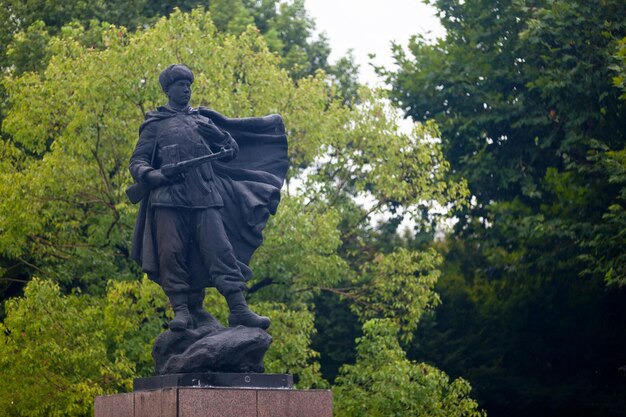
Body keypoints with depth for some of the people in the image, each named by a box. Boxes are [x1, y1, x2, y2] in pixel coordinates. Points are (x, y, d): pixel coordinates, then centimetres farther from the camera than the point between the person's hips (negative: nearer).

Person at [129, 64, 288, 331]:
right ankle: (182, 311, -5)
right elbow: (137, 161, 8)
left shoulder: (203, 119, 25)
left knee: (221, 251, -8)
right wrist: (151, 175, -13)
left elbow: (231, 147, 35)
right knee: (172, 256, -9)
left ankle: (239, 309, -14)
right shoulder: (155, 124, 14)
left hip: (205, 198, 2)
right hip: (169, 198, -2)